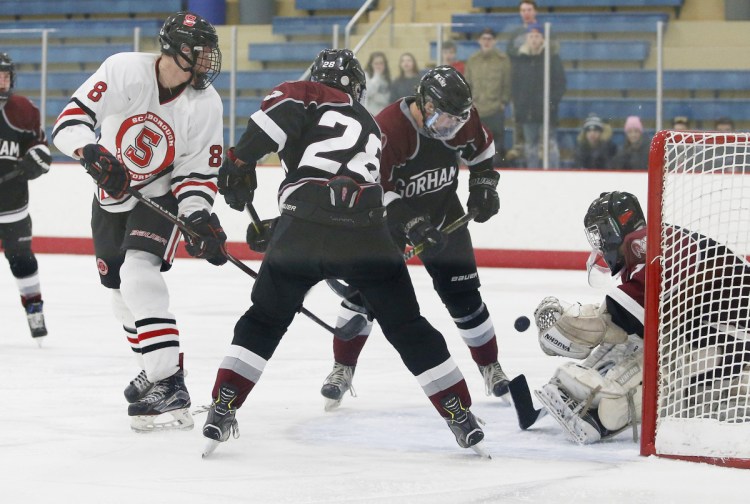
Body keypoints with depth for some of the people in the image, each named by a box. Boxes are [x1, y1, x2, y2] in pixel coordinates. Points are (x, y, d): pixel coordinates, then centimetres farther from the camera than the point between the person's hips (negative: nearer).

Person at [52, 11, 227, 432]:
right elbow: (71, 120, -24)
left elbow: (199, 171, -11)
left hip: (160, 196, -3)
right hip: (110, 196, 3)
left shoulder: (205, 103, -18)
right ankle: (154, 368, 36)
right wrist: (93, 153, -42)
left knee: (140, 275, -25)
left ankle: (168, 385, -31)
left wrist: (200, 216, -27)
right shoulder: (124, 72, -23)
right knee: (120, 288, 13)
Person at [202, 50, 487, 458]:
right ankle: (462, 420, 13)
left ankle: (221, 410, 11)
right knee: (408, 329, 15)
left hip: (303, 232, -2)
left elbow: (283, 105, -8)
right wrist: (274, 231, 35)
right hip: (366, 237, 2)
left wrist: (241, 161, -3)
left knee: (264, 321, 18)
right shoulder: (371, 128, 33)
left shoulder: (318, 98, 18)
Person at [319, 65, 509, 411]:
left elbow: (482, 149, 10)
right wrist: (409, 222, -34)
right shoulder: (387, 129, -31)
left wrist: (483, 185, 1)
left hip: (442, 213, 4)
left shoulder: (462, 119, -13)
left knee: (463, 292, 3)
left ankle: (490, 367, 19)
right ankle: (343, 369, 1)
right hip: (387, 213, -4)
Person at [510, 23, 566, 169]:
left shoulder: (552, 58, -1)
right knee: (530, 146, 9)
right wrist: (517, 106, 3)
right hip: (526, 112, 4)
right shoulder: (520, 60, 9)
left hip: (546, 112, -4)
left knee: (550, 144, -6)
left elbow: (561, 84, -2)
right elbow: (514, 86, 12)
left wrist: (552, 102, -12)